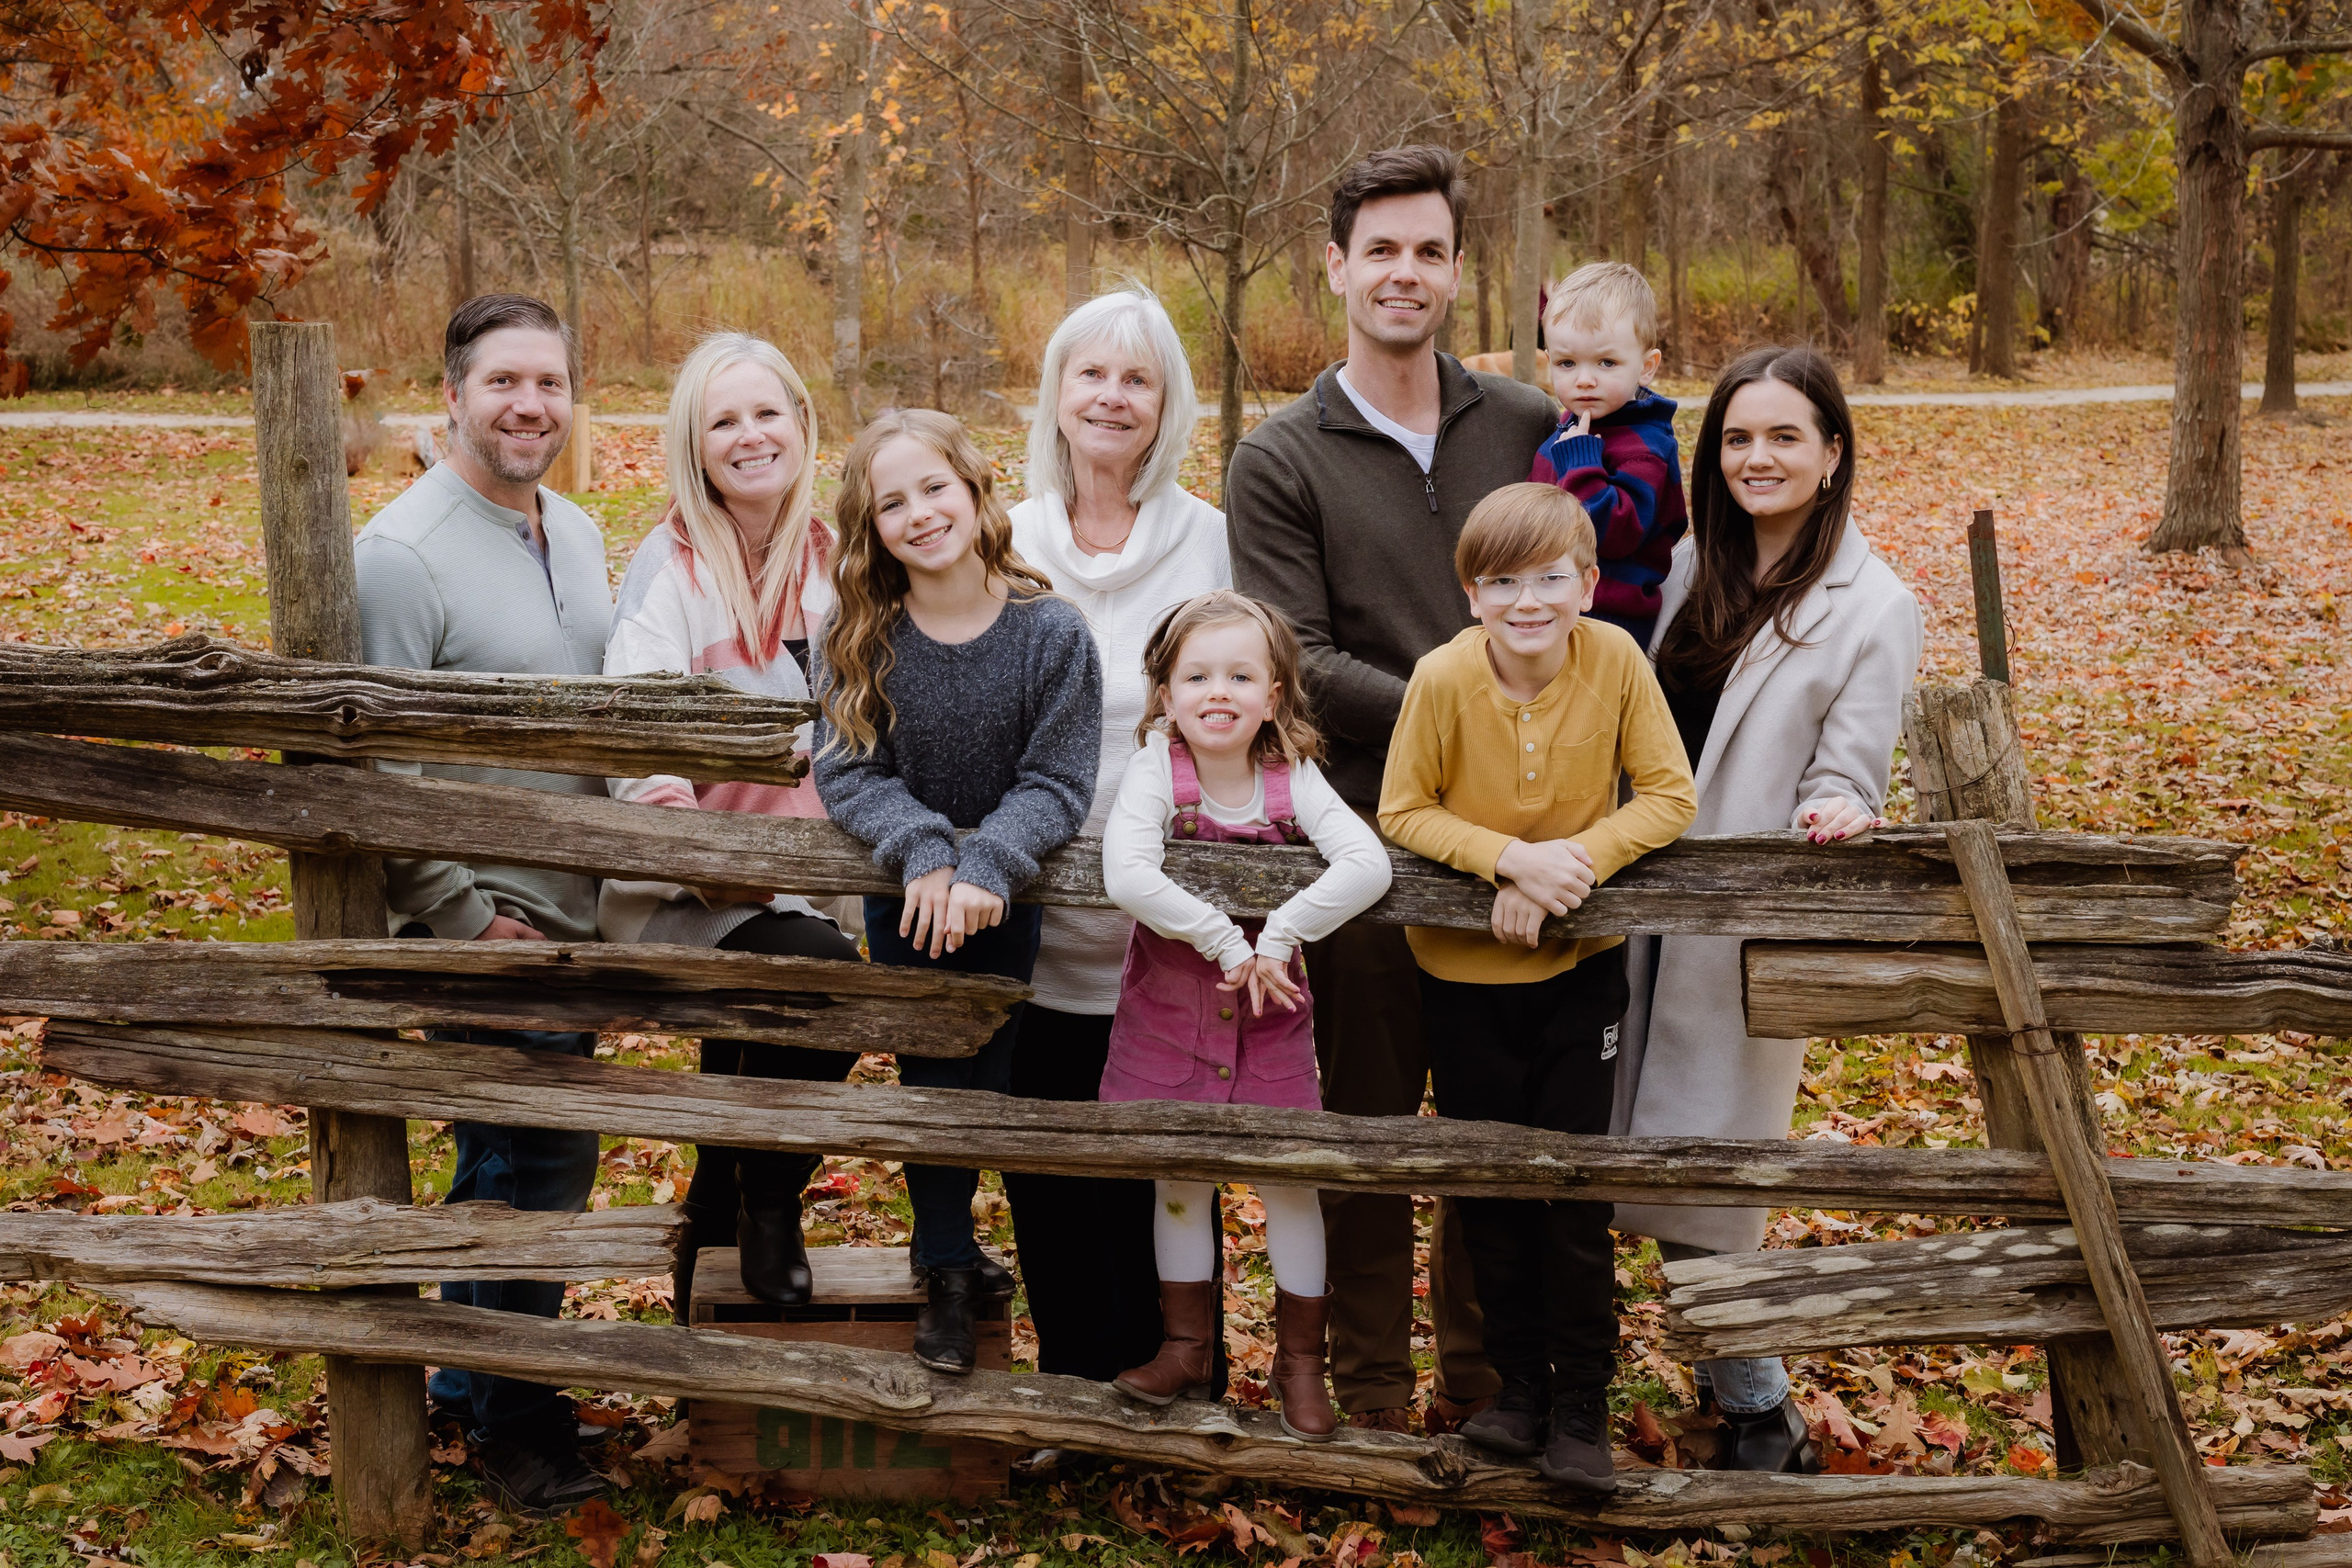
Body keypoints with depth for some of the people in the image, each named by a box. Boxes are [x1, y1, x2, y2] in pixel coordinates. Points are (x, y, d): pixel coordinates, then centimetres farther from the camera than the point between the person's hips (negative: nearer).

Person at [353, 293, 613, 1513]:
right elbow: (372, 771, -16)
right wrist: (465, 919, -16)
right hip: (488, 925, -8)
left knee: (536, 1163, 17)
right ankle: (517, 1426, 16)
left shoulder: (578, 534, 10)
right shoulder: (403, 553, -15)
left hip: (574, 917, 8)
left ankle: (472, 1379, 35)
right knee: (525, 1169, -1)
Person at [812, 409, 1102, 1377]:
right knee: (931, 1076, 5)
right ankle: (948, 1267, 24)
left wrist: (982, 869, -29)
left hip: (1006, 894, 0)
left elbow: (1056, 781, -15)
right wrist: (924, 856, -29)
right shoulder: (858, 636, -12)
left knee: (988, 1072, 10)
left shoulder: (1050, 631, -16)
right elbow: (848, 771, -13)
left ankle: (945, 1244, 36)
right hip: (905, 895, 0)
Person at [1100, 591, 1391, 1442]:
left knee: (1291, 1177, 4)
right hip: (1170, 1011, 0)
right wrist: (1225, 941, -30)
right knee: (1180, 1177, 10)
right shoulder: (1155, 773, -15)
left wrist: (1277, 935, -31)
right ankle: (1188, 1346, 29)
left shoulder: (1294, 780, -12)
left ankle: (1300, 1360, 21)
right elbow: (1126, 875, -31)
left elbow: (1369, 865, -26)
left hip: (1271, 1015, 0)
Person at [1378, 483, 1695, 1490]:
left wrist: (1572, 859, -26)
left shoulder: (1615, 659, -17)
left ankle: (1581, 1408, 20)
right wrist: (1511, 858, -27)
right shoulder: (1443, 678, -20)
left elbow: (1669, 794, -12)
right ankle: (1519, 1386, 31)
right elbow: (1404, 812, -12)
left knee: (1574, 1189, 4)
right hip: (1465, 965, 0)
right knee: (1489, 1185, 12)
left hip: (1580, 962, 0)